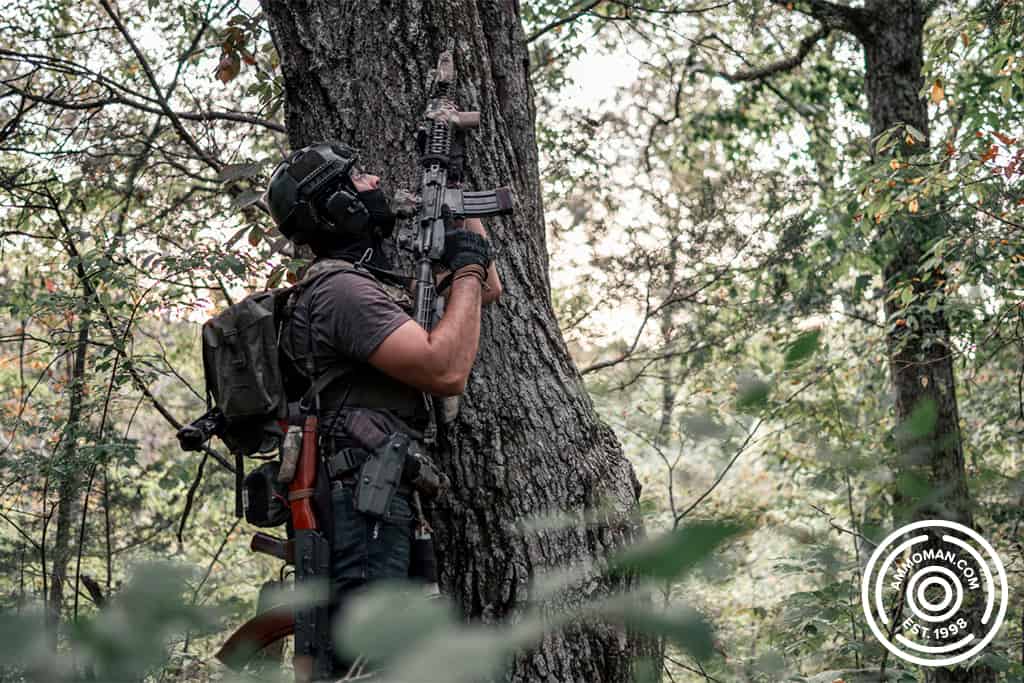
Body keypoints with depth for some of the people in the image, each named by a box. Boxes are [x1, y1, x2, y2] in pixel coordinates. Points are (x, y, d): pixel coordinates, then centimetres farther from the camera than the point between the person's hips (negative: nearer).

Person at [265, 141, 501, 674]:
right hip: (362, 505, -10)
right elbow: (446, 372, -22)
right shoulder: (342, 288, -12)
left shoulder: (375, 282, 20)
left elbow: (488, 291, 28)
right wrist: (466, 267, -9)